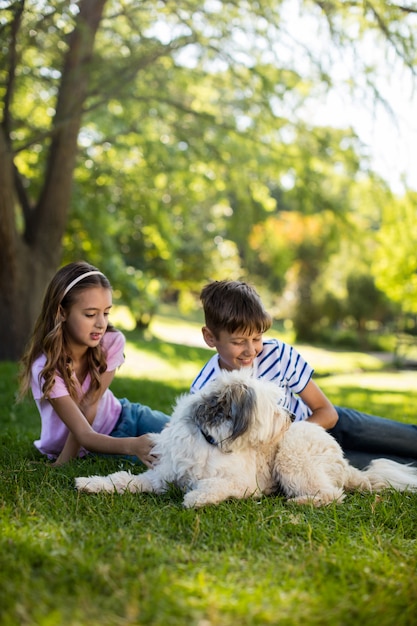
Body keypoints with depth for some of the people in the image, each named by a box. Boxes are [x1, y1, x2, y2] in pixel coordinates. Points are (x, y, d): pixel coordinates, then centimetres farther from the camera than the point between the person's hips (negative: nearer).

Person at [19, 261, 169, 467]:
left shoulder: (112, 342, -21)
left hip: (118, 417, 4)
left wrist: (64, 465, -24)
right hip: (83, 444, -3)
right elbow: (83, 434, -34)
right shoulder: (46, 367, -29)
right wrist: (131, 445, -52)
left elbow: (88, 407, -19)